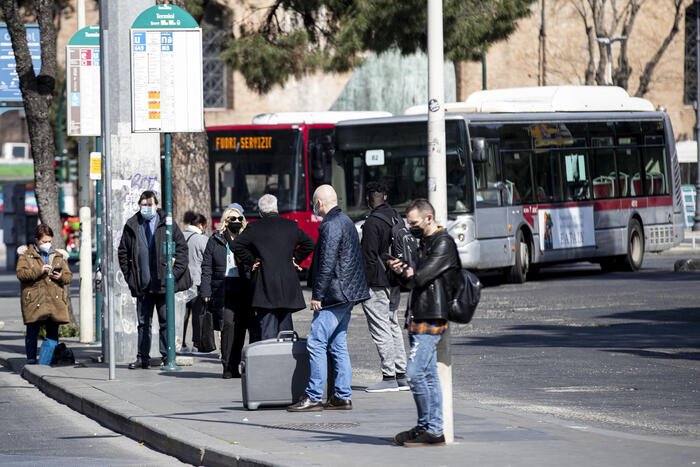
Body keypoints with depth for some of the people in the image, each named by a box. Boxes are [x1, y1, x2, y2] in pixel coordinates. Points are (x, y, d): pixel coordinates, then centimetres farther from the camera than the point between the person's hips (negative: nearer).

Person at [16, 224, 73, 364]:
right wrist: (39, 271, -19)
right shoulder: (26, 255, 6)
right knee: (32, 331, -3)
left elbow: (69, 276, 15)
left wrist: (61, 276, -7)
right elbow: (21, 273, -8)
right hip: (34, 300, -3)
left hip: (55, 299, 3)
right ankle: (31, 359, 2)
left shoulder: (58, 256, 17)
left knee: (53, 332, 3)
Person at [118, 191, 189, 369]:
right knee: (143, 323, 6)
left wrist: (175, 273, -4)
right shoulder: (131, 226, 7)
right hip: (142, 284, 2)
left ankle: (167, 356, 9)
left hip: (163, 282, -2)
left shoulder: (168, 224, 1)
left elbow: (182, 247, 3)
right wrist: (129, 276, 7)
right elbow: (123, 252, 15)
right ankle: (143, 358, 10)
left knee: (166, 321, 3)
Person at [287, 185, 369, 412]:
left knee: (316, 343, -9)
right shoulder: (346, 221, 16)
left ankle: (313, 397, -9)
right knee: (338, 345, 12)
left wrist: (317, 295, -17)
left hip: (335, 294, -10)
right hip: (347, 294, 10)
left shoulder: (330, 226, -15)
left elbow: (327, 264, -21)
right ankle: (342, 396, 12)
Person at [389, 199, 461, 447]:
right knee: (428, 375, 10)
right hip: (419, 319, 10)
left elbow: (421, 276, -19)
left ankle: (429, 429, -8)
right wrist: (402, 271, -2)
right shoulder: (426, 242, 20)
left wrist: (405, 271, 2)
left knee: (415, 374, -13)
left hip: (430, 319, -10)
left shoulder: (443, 243, -11)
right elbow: (412, 279, 20)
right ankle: (433, 429, 12)